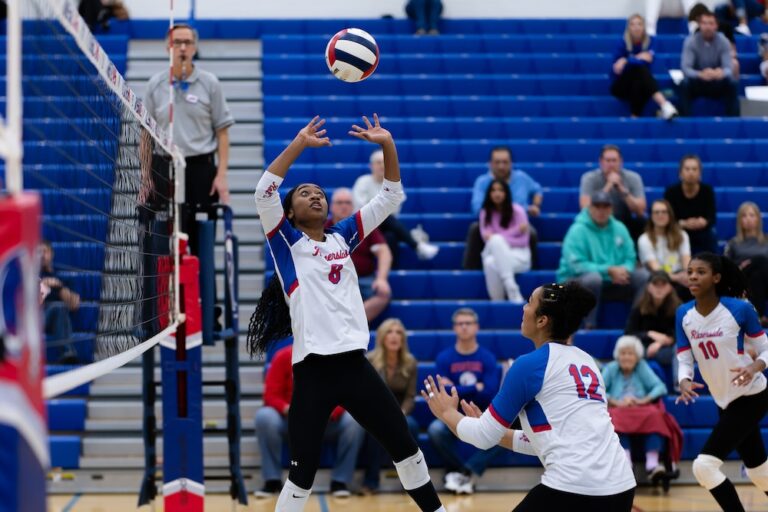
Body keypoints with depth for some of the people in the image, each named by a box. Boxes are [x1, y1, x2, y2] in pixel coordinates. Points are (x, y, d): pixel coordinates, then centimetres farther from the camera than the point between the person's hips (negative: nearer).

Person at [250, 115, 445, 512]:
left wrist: (387, 146, 3)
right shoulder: (287, 242, 4)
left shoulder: (342, 238, 15)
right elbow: (264, 192, -12)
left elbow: (390, 197, 15)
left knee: (405, 447, 12)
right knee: (303, 472, -3)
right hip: (313, 370, -5)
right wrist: (300, 143, -14)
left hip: (354, 364, 5)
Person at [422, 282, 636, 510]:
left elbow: (485, 437, 5)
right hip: (620, 487, 7)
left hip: (574, 489, -7)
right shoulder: (586, 362, 19)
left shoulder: (531, 364, -2)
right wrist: (488, 426, 30)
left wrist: (447, 412, 23)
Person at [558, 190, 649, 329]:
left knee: (643, 275, -12)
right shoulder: (578, 230, -13)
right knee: (593, 277, -40)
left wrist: (623, 270, -18)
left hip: (612, 282, 6)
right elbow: (576, 265, -21)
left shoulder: (619, 229, 6)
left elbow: (630, 259, 8)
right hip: (576, 281, -6)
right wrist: (609, 270, -25)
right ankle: (589, 326, -28)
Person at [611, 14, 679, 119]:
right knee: (639, 69, -32)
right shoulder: (623, 43, -10)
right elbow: (616, 69, -18)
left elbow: (648, 62, -18)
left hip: (640, 84, 2)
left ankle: (635, 116, -42)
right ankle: (664, 104, -52)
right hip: (621, 85, -2)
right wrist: (637, 58, -21)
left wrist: (626, 61, -21)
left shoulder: (649, 41, -3)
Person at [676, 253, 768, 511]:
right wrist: (685, 382, -23)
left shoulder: (739, 309, -18)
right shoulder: (683, 314, -4)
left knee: (704, 465, -16)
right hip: (724, 401, 6)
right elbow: (684, 359, -1)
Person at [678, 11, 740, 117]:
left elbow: (728, 68, -17)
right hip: (698, 82, -1)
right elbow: (685, 67, -23)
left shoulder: (723, 41, -10)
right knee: (685, 84, -34)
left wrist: (722, 73, -44)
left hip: (717, 84, 1)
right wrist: (701, 74, -45)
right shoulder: (690, 41, -14)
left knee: (733, 83, -29)